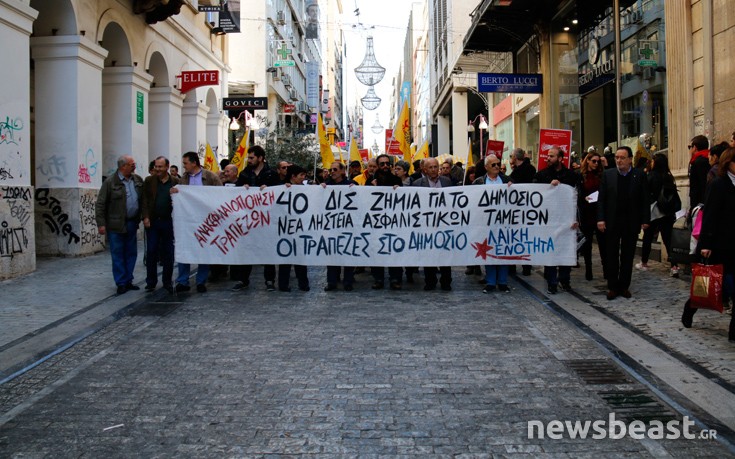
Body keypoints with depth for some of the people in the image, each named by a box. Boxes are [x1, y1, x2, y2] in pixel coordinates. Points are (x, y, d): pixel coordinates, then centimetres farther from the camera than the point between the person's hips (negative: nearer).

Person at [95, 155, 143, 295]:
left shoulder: (138, 180, 7)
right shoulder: (110, 182, -8)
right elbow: (100, 204, -8)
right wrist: (101, 224, -12)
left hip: (132, 223, 5)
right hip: (116, 225, -5)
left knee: (131, 253, 11)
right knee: (118, 255, 2)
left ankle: (128, 281, 21)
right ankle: (121, 283, 8)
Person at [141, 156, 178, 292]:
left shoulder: (175, 182, 4)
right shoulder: (149, 181, 6)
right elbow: (144, 200, 2)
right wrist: (145, 217, -6)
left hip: (168, 221, 0)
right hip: (152, 221, 0)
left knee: (168, 253, 5)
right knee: (151, 252, 2)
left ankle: (167, 282, 15)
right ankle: (151, 282, 11)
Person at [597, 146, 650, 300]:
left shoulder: (639, 176, -1)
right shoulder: (607, 174, 1)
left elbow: (644, 200, 0)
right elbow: (601, 199, 0)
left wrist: (645, 220, -5)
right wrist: (600, 219, -8)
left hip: (631, 223, 0)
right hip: (611, 222, 0)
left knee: (627, 256, 8)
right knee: (611, 256, 5)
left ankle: (624, 286, 17)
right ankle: (612, 286, 12)